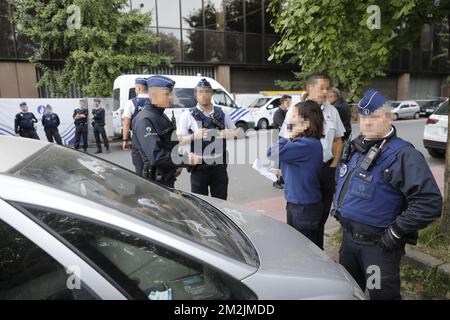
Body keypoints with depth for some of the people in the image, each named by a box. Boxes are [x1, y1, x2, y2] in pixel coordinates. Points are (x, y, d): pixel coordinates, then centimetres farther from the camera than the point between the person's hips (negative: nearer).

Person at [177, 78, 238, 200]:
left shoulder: (222, 113, 10)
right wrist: (194, 136, -20)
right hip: (199, 167, -3)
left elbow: (236, 132, 18)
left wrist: (229, 134, -5)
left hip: (219, 165, 3)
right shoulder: (188, 115, 0)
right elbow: (179, 140, -4)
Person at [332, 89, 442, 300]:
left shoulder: (403, 155, -19)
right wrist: (338, 206, 15)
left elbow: (429, 202, -26)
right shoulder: (355, 147, 6)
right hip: (348, 237, 7)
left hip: (379, 245, -7)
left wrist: (396, 232, -22)